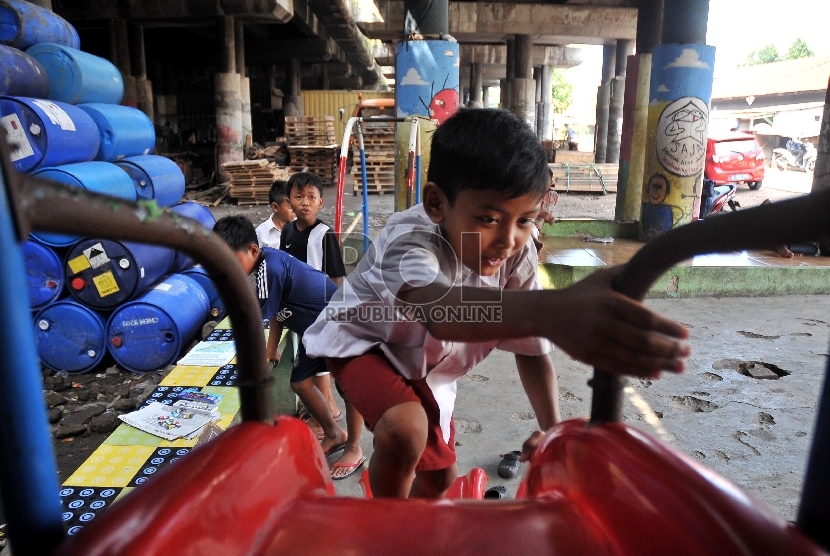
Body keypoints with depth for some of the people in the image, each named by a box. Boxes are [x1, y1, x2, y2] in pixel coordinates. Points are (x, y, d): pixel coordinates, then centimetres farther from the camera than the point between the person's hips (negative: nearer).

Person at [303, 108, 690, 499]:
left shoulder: (518, 255, -21)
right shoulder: (410, 240, -40)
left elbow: (530, 345, -12)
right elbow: (435, 310, -63)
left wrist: (552, 426, -27)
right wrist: (550, 310, -82)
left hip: (425, 365, 6)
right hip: (363, 340, -5)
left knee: (440, 475, 15)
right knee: (405, 430, -33)